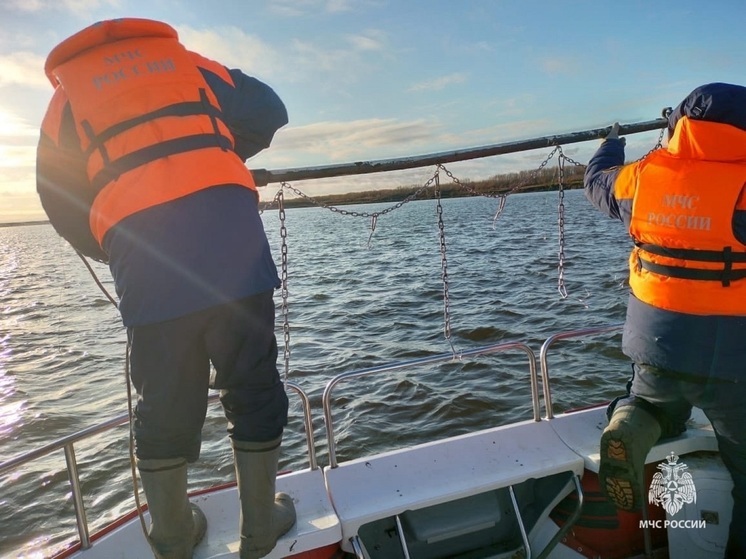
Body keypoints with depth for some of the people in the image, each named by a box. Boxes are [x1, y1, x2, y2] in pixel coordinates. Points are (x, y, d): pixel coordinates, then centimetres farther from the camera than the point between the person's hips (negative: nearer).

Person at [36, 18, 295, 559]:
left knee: (164, 407, 16)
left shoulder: (67, 94, 25)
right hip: (231, 242, 0)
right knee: (253, 391, 14)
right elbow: (268, 113, 19)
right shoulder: (186, 60, 26)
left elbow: (64, 206, 18)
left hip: (145, 268, 1)